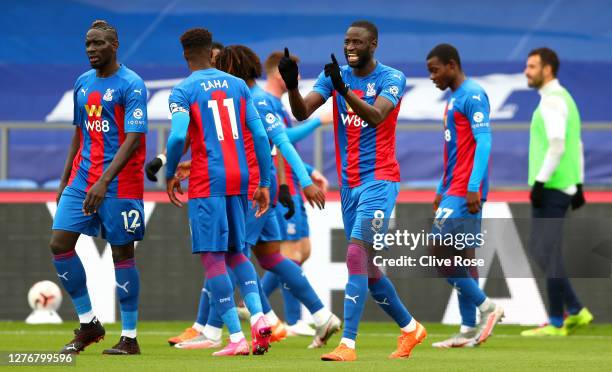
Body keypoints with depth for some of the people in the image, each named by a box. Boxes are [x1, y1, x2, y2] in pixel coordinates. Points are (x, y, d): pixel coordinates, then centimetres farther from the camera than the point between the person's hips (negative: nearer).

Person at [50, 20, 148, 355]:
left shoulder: (131, 85, -10)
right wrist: (64, 181, 17)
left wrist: (103, 182, -26)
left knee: (122, 253, -2)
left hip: (119, 183, -7)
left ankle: (129, 337, 7)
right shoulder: (82, 84, 13)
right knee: (59, 245, -2)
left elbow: (133, 139, -18)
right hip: (82, 177, 7)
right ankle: (87, 324, 11)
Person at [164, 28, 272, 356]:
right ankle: (258, 317, -5)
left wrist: (170, 175, 0)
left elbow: (178, 136, -17)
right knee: (235, 252, 18)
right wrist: (264, 184, 11)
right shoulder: (238, 86, 11)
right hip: (239, 180, 5)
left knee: (212, 257, -3)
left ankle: (236, 338, -11)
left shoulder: (183, 91, -3)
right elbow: (260, 136, 7)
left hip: (207, 181, -5)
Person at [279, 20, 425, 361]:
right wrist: (292, 85, -24)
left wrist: (344, 90, -37)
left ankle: (348, 344, -23)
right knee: (368, 269, 12)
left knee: (357, 256, -19)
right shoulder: (335, 76, 8)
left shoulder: (391, 78, -6)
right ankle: (410, 329, 30)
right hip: (349, 184, 6)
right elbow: (303, 112, -4)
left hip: (379, 180, -6)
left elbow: (376, 116, -24)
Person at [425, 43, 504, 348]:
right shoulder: (454, 98, 19)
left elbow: (483, 142, -19)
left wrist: (473, 188, -24)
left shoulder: (472, 95, -11)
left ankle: (486, 307, -4)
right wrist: (442, 191, 24)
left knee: (441, 253, -11)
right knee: (461, 257, 7)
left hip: (464, 193, -10)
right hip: (455, 191, 10)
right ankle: (469, 331, 7)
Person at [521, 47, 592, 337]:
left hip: (550, 188, -10)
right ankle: (576, 311, 13)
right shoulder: (565, 100, 18)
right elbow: (577, 148, 21)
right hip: (563, 187, 10)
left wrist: (540, 182, -23)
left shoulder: (552, 101, -14)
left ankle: (556, 323, -2)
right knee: (539, 252, 13)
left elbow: (557, 147, -23)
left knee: (547, 253, -6)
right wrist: (578, 187, 22)